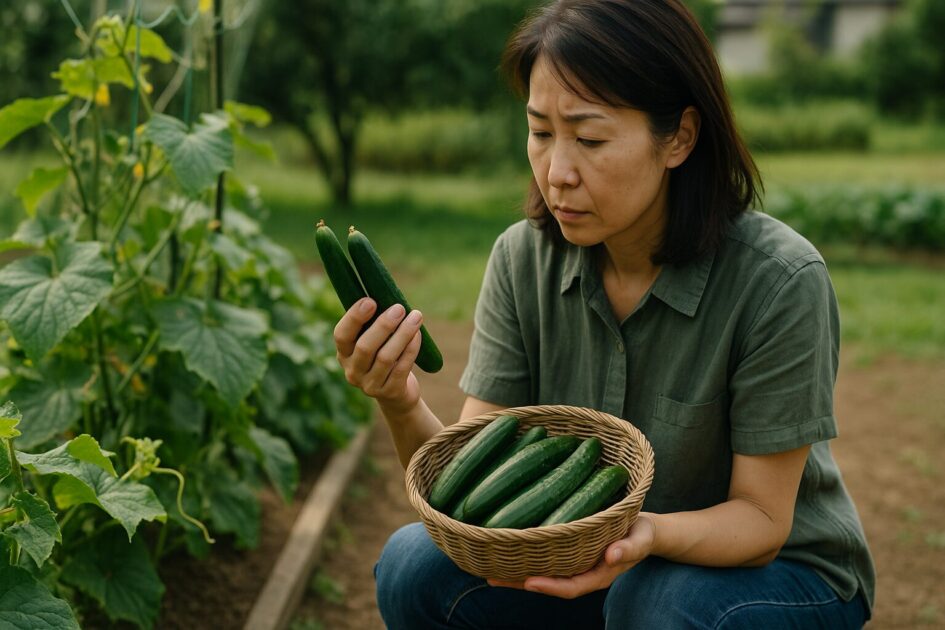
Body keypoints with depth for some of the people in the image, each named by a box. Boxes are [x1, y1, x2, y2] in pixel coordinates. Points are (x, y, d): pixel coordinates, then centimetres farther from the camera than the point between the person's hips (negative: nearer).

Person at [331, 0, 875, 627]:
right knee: (417, 564, -17)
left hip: (779, 569, -3)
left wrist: (653, 533, -39)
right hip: (596, 556, 4)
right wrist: (404, 408, -35)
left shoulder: (779, 281, -25)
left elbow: (761, 518, -18)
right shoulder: (523, 259, -11)